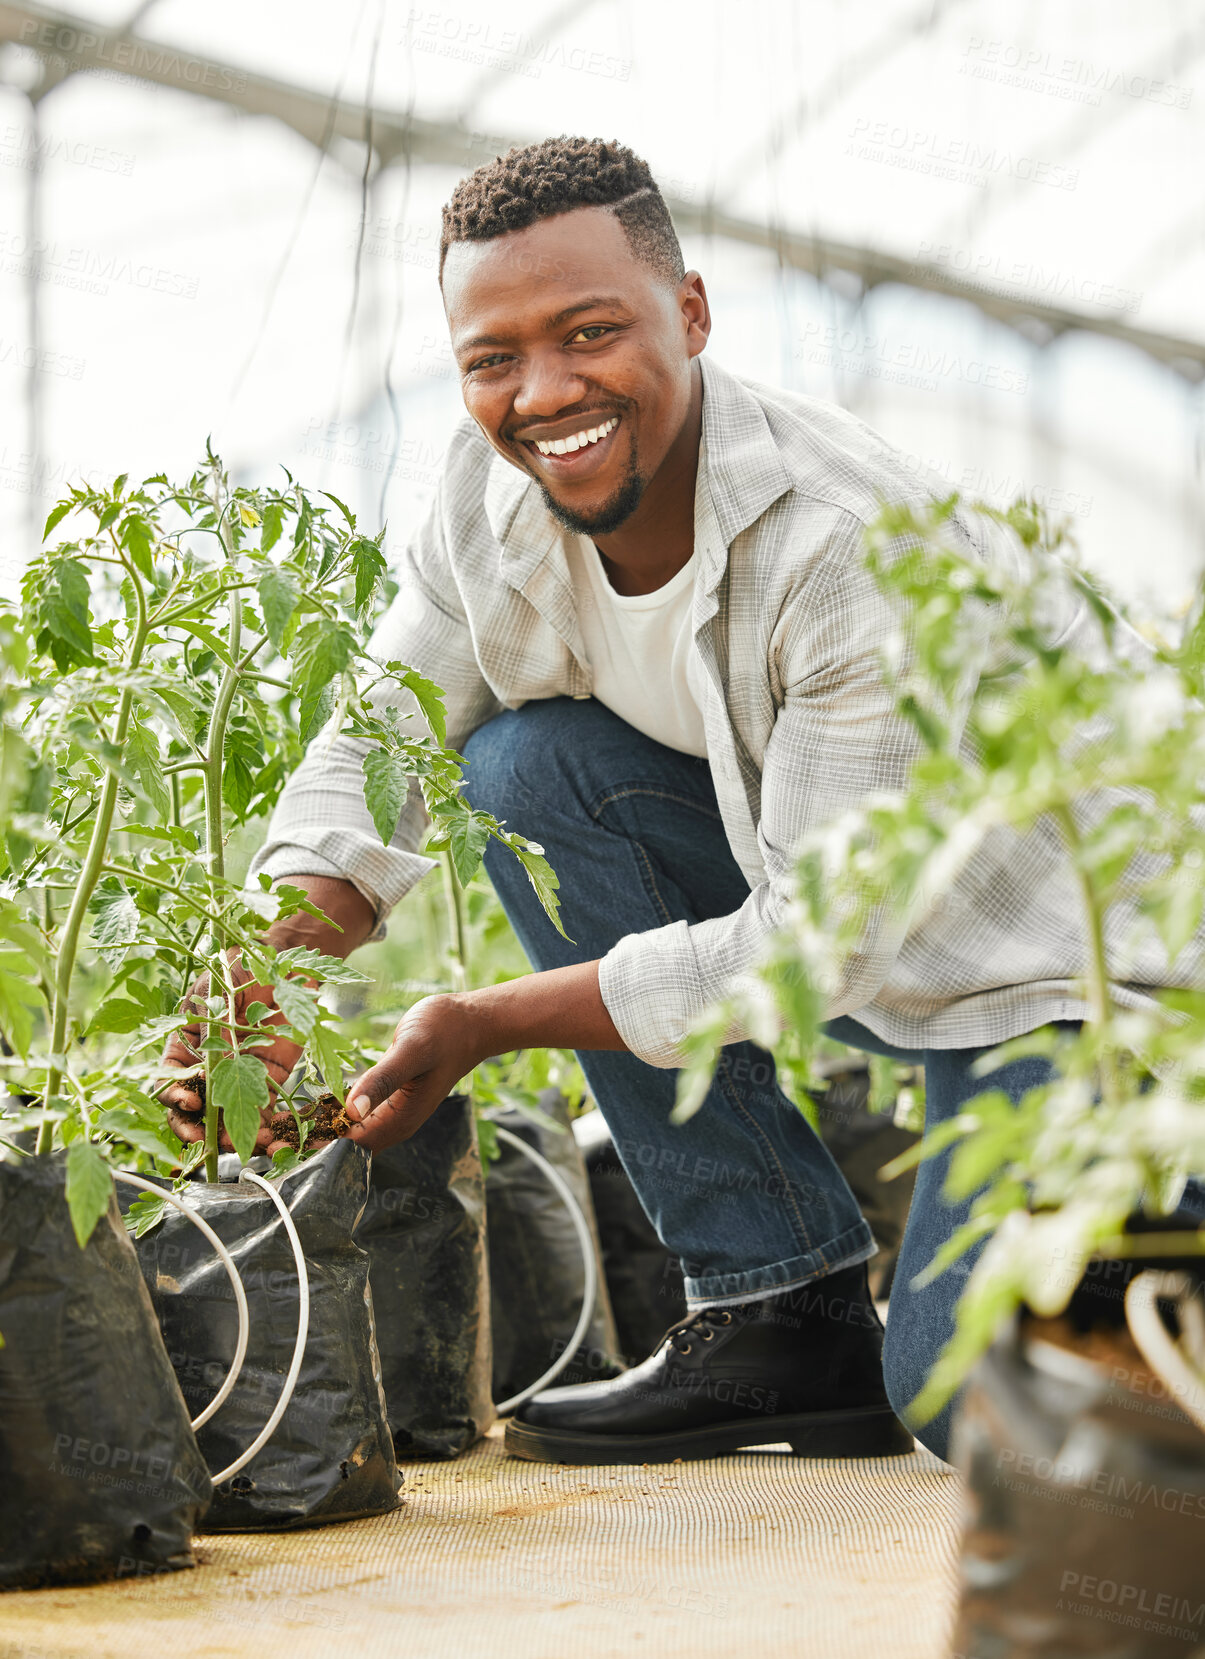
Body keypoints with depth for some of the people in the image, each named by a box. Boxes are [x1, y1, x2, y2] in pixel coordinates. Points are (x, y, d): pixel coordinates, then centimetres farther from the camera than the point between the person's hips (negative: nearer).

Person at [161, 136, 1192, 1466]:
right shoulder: (487, 497, -11)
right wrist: (254, 984, -24)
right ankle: (782, 1312, -9)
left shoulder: (857, 545, -31)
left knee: (966, 1403, -26)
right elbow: (370, 757, -6)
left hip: (1060, 957, -7)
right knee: (528, 768, -17)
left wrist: (478, 1025, -27)